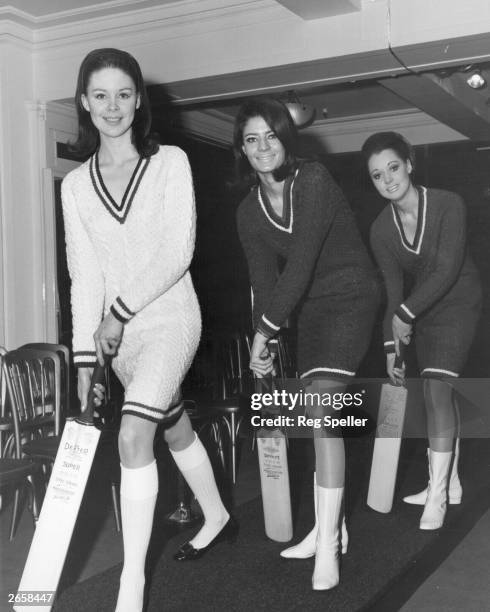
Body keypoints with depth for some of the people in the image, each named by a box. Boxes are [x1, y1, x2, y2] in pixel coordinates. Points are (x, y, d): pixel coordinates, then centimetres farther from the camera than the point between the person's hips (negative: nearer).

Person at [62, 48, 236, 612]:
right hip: (115, 331, 4)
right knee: (174, 428, 20)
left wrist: (121, 310, -15)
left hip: (168, 316, -4)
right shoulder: (76, 184, 5)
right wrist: (85, 357, -4)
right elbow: (84, 275, 1)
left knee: (132, 436, -20)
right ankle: (216, 518, 43)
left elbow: (177, 253, -10)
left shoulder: (170, 162, -3)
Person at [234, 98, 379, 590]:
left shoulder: (314, 182, -18)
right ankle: (330, 528, 21)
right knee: (319, 415, 7)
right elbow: (263, 280, -1)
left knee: (321, 407, -19)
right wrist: (262, 344, -13)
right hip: (308, 308, 6)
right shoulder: (249, 211, 1)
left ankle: (327, 546, -15)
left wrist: (265, 330, -22)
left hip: (350, 296, -6)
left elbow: (300, 264, -24)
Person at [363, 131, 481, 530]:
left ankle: (437, 496, -9)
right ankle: (450, 485, 23)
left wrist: (406, 313, -24)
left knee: (436, 389, -16)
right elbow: (392, 289, -4)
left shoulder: (448, 205, -21)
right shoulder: (382, 230, -7)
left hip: (459, 302, -5)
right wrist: (391, 346, -7)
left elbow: (447, 269, -24)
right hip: (422, 311, 5)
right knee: (441, 395, 10)